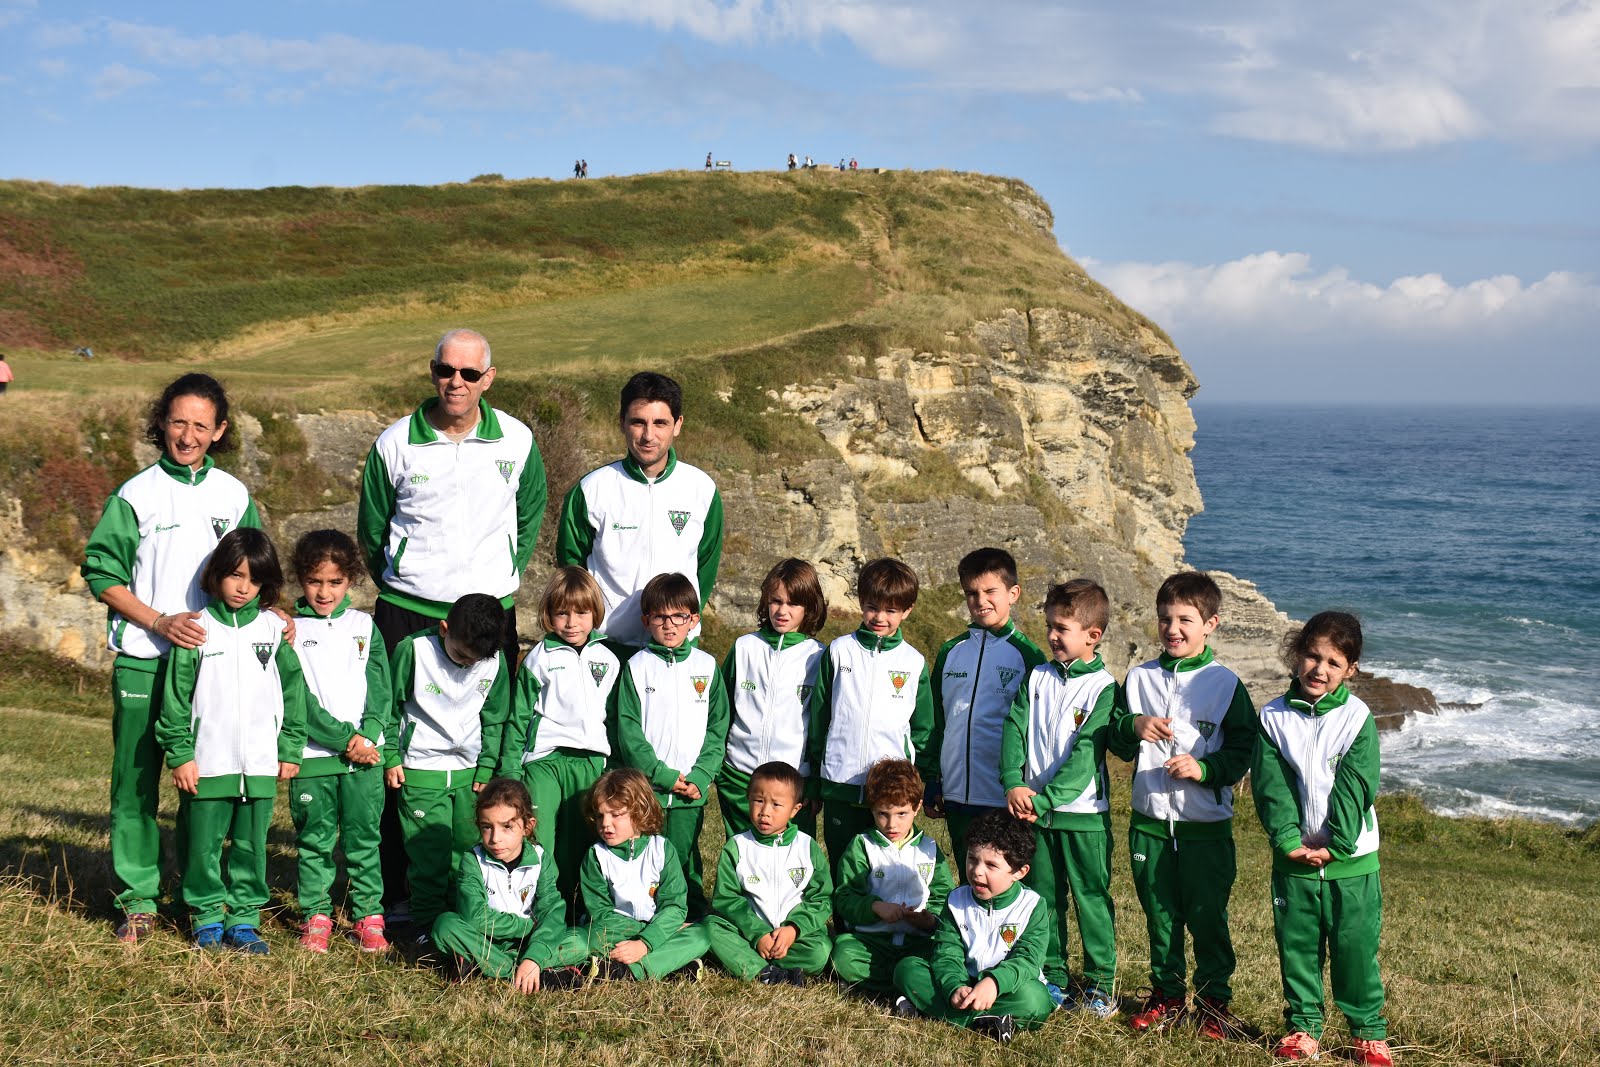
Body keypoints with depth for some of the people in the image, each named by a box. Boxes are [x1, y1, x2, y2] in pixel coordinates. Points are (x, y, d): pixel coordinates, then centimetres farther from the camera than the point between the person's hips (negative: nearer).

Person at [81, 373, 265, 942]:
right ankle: (137, 900, 11)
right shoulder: (136, 495, -2)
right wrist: (161, 622, -14)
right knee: (135, 782, 1)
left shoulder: (235, 496, 8)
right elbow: (103, 576, -3)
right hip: (143, 661, -2)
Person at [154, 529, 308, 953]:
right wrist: (179, 754, -5)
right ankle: (207, 917, 19)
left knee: (252, 845, 7)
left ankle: (244, 918, 18)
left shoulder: (274, 631, 5)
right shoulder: (197, 630, -1)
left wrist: (290, 750, 7)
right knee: (204, 844, 5)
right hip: (207, 764, -2)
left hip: (260, 763, 2)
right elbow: (176, 698, -1)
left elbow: (294, 692, 9)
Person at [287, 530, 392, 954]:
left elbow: (380, 690, 6)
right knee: (314, 839, 3)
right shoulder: (290, 629, 1)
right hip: (312, 756, -2)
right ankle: (316, 917, 14)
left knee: (364, 838, 3)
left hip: (366, 752, 2)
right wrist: (344, 738, -13)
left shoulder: (365, 627, 10)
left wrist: (369, 735, -11)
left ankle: (369, 917, 10)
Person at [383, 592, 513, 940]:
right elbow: (389, 706, -2)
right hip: (421, 769, -3)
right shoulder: (413, 650, -13)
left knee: (473, 847, 5)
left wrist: (487, 767, 4)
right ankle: (426, 922, 11)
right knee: (428, 854, -3)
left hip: (471, 770, 3)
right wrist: (391, 758, -2)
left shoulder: (495, 660, -4)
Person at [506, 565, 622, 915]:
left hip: (591, 763, 3)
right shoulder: (538, 658, 2)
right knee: (537, 840, -9)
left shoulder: (607, 660, 11)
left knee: (577, 845, 7)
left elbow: (617, 717, 17)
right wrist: (510, 772, 0)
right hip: (544, 758, -3)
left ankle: (572, 915, 16)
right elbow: (518, 717, 4)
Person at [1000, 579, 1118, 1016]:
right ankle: (1052, 977, 21)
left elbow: (1086, 753, -14)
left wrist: (1046, 797, -21)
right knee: (1044, 895, 10)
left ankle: (1100, 983, 13)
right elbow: (1014, 729, 0)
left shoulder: (1103, 687, -7)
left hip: (1084, 813, -4)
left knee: (1092, 897, 2)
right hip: (1035, 808, 4)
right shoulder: (1037, 678, 7)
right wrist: (1014, 784, -16)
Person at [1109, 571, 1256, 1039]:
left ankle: (1215, 1000, 18)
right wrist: (1133, 725, -13)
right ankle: (1167, 995, 26)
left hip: (1206, 825, -3)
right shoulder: (1139, 678, 6)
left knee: (1207, 917, 4)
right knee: (1159, 915, 13)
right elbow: (1114, 741, 8)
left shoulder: (1225, 683, -4)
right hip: (1150, 821, 3)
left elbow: (1243, 751, -4)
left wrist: (1205, 768, -20)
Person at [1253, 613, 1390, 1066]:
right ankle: (1303, 1027, 22)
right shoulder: (1273, 718, 1)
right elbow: (1270, 786, -4)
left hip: (1351, 859, -2)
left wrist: (1336, 844, -15)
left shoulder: (1357, 718, -3)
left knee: (1355, 947, 3)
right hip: (1293, 858, 2)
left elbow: (1356, 788, -8)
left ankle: (1369, 1031, 17)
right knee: (1297, 944, 9)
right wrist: (1287, 839, -15)